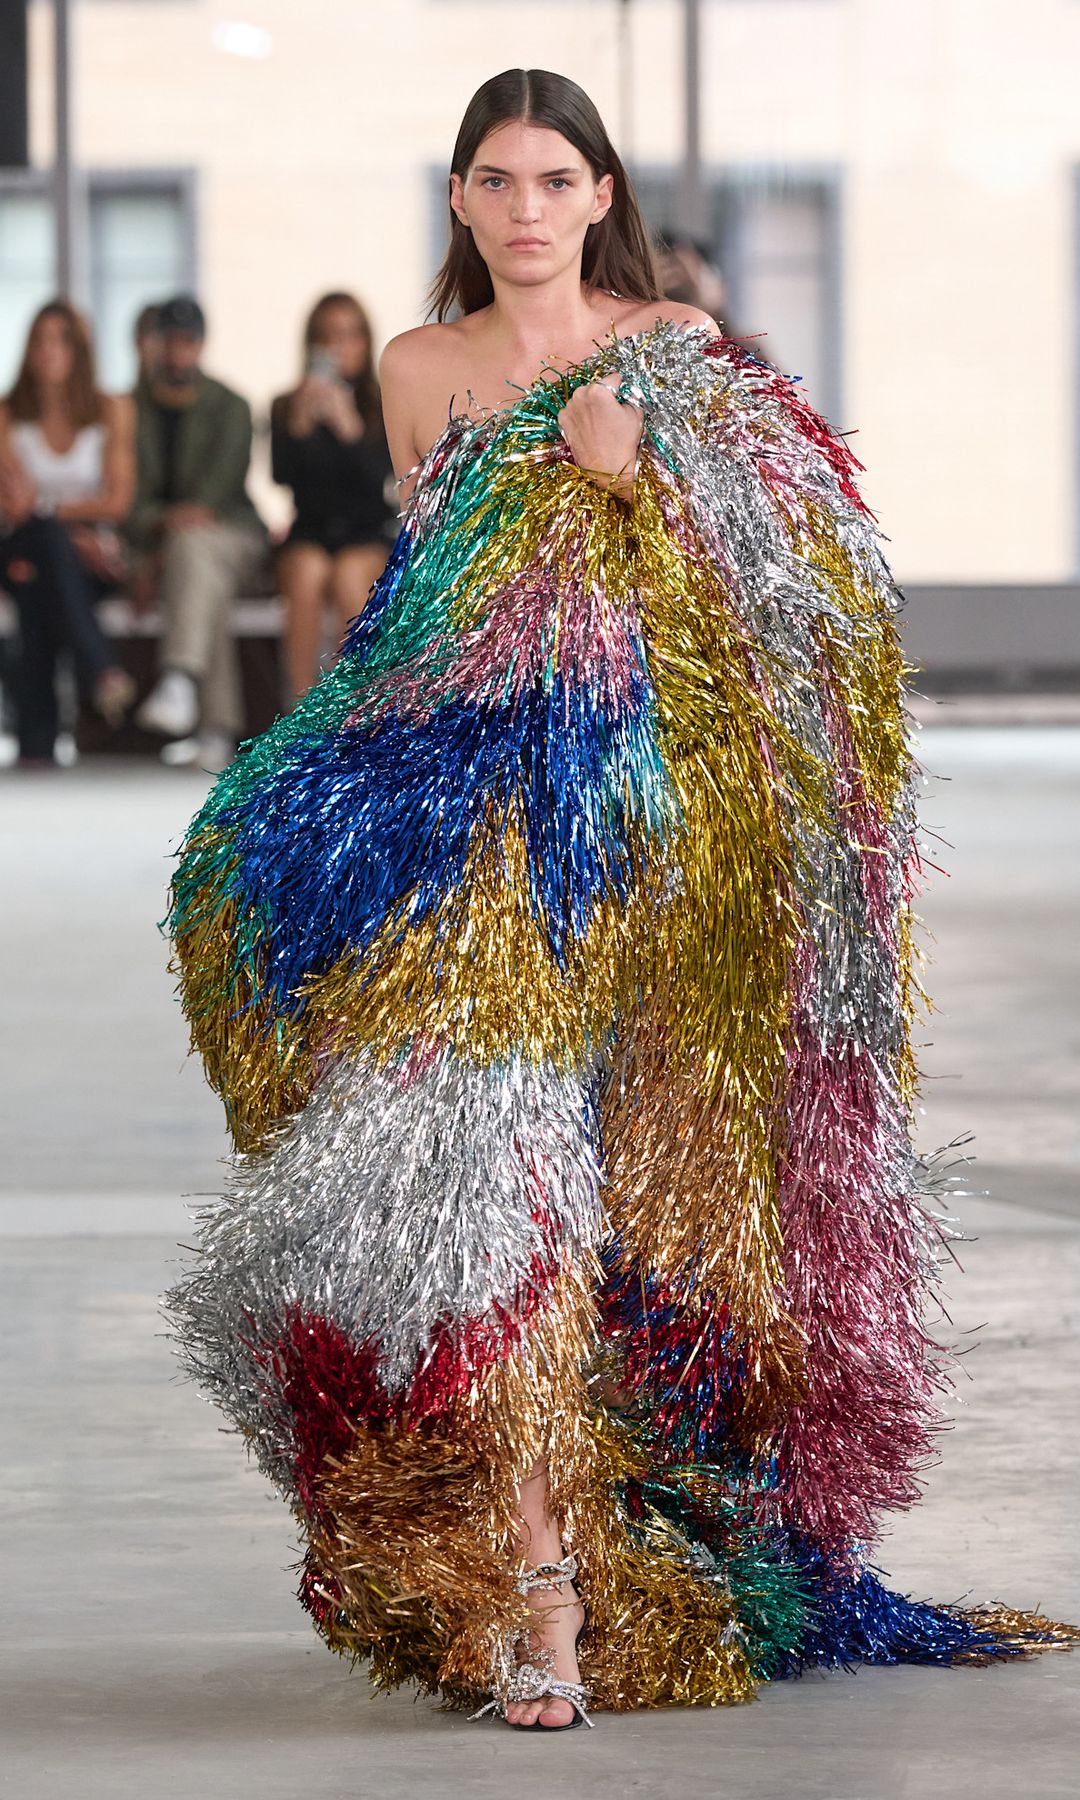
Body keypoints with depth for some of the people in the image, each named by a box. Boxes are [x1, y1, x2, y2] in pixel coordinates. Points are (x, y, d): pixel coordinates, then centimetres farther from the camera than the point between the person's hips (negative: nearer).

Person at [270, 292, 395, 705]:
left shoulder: (385, 407, 4)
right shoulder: (287, 408, 9)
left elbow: (381, 478, -10)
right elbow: (282, 474, -4)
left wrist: (350, 427, -24)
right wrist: (300, 423, -19)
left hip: (370, 535, -1)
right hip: (310, 533, 1)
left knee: (348, 577, -34)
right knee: (307, 575, -33)